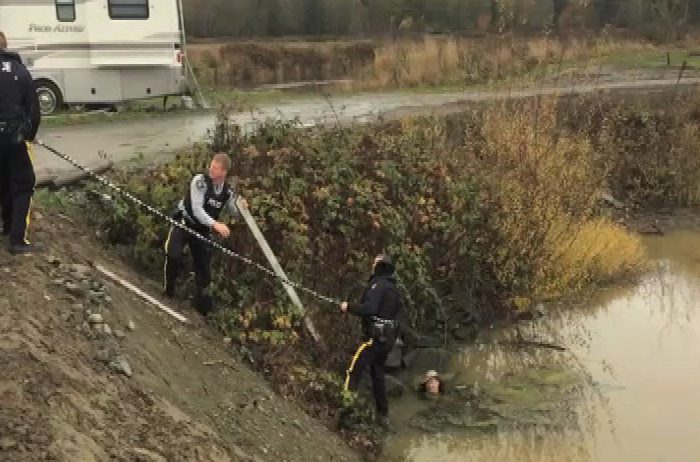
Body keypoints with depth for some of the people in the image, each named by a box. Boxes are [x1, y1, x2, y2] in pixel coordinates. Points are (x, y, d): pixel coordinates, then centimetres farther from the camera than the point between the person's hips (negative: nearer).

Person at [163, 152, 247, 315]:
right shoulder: (200, 181, -22)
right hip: (183, 223, -4)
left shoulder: (228, 191, -7)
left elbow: (234, 213, 8)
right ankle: (168, 289, -1)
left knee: (203, 266, 5)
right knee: (174, 256, -26)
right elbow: (196, 209, -30)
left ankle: (203, 305, 18)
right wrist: (215, 224, -43)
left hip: (203, 230, 4)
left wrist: (241, 207, -16)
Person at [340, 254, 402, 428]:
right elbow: (397, 310, 23)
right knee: (378, 375, 17)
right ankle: (383, 415, 22)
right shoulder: (392, 287, 15)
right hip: (388, 337, 9)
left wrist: (349, 307, -14)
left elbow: (370, 308, -25)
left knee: (354, 371, -9)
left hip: (375, 336, -9)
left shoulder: (378, 284, -13)